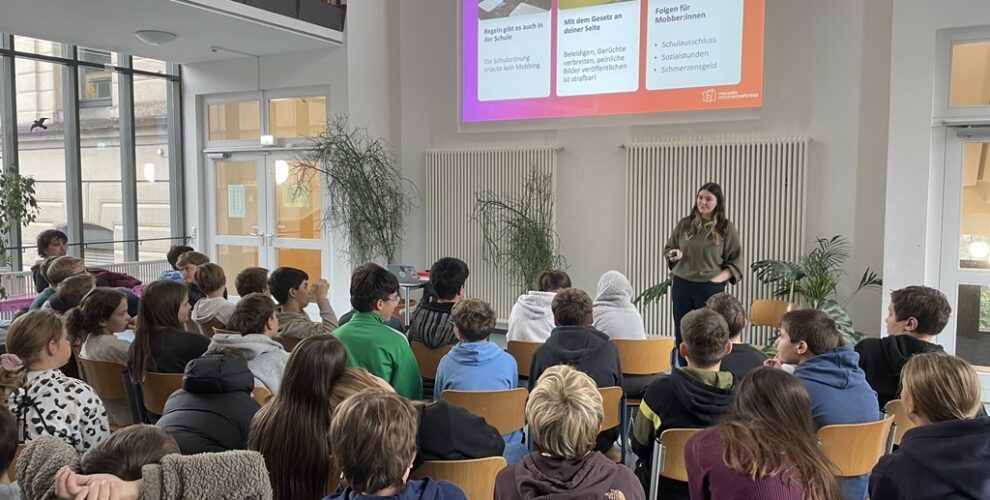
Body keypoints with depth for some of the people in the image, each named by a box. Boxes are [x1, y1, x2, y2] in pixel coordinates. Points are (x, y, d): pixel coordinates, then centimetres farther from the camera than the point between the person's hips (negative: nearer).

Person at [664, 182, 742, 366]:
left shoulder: (726, 228, 0)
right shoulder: (684, 224, 7)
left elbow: (735, 262, 0)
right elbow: (667, 249, 16)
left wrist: (718, 278, -14)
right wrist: (674, 254, -6)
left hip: (711, 288, -3)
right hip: (682, 285, 3)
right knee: (682, 335, 6)